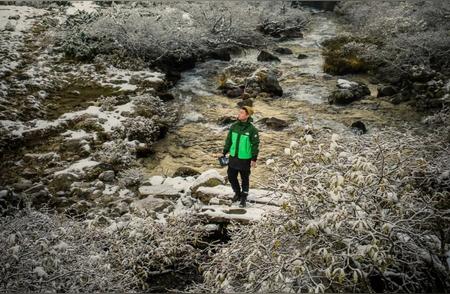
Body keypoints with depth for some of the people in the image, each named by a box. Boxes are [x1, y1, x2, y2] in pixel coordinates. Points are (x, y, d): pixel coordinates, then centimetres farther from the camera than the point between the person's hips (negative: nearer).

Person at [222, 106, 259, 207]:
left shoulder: (252, 129, -14)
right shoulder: (234, 126, 0)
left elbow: (255, 144, -11)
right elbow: (228, 140, 9)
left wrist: (254, 159, -12)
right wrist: (224, 153, 10)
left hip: (245, 159, -5)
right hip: (233, 157, 5)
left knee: (245, 179, 10)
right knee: (231, 177, 15)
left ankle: (243, 198, 28)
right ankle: (237, 193, 38)